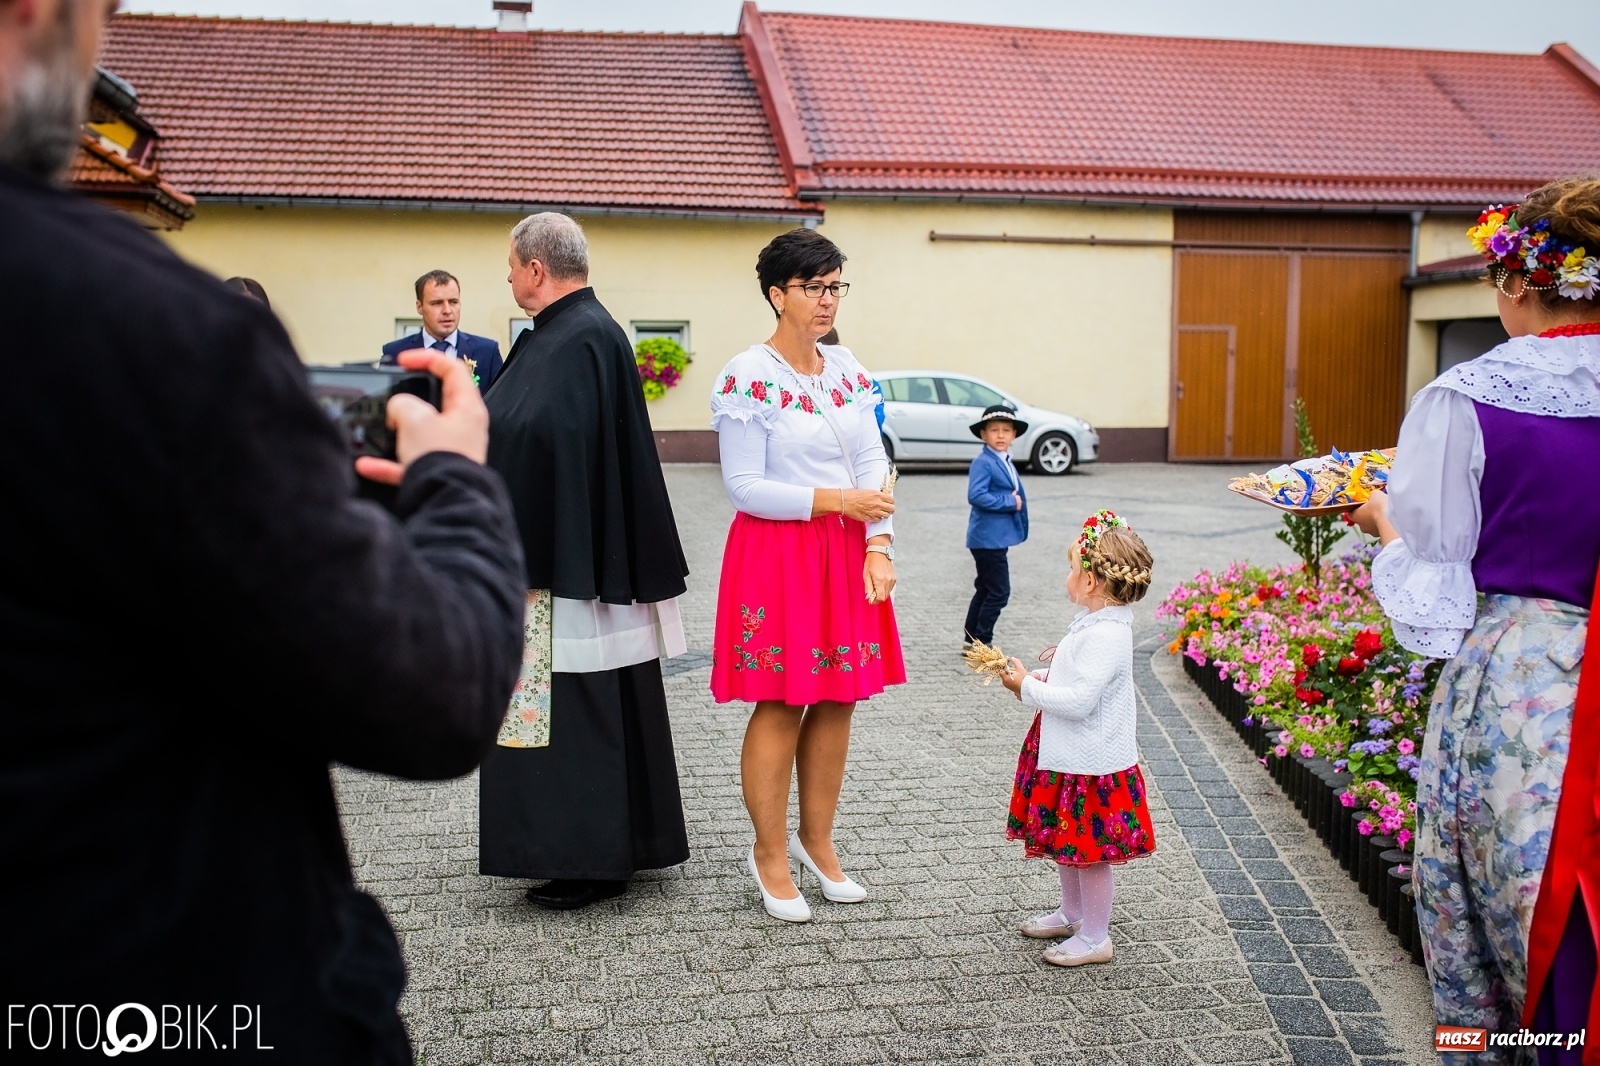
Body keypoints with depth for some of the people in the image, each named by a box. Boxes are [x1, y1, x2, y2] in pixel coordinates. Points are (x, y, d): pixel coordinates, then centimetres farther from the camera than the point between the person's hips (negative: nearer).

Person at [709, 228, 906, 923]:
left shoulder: (846, 369, 9)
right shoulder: (747, 378, -10)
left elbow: (873, 461, 6)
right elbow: (744, 486, -13)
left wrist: (878, 543, -6)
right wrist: (835, 500, -16)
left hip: (846, 553, 6)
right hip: (776, 553, -6)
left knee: (838, 699, 10)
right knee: (781, 703, -1)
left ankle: (815, 838, 26)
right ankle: (769, 854, 15)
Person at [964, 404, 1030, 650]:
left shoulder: (1006, 462, 14)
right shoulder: (982, 463, -16)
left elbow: (1016, 493, 18)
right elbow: (976, 495, -27)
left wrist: (1016, 501, -4)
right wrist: (1009, 502, -21)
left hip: (997, 537, 10)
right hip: (988, 537, -10)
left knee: (985, 589, 17)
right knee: (999, 592, -6)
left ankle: (971, 640, 26)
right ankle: (982, 643, 4)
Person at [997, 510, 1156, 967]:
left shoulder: (1106, 636, -26)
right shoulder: (1095, 623, 7)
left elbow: (1079, 701, -30)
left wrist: (1028, 687, -19)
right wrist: (1034, 681, 4)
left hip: (1091, 766, -10)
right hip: (1068, 757, 10)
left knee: (1090, 850, 5)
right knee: (1064, 843, 23)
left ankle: (1094, 938, 19)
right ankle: (1072, 913, 41)